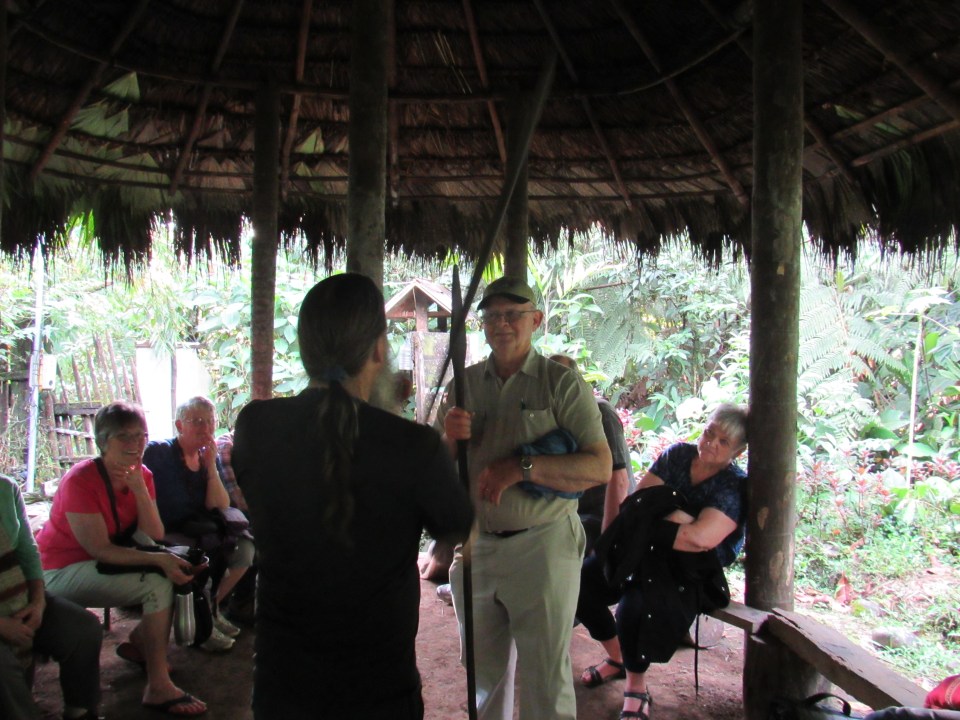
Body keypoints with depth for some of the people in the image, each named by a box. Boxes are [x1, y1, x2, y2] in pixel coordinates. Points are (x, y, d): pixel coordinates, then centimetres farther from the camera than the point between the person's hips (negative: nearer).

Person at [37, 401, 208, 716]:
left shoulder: (142, 476, -1)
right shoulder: (80, 480, -21)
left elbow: (153, 541, -10)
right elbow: (100, 550, -24)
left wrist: (139, 488, -21)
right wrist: (159, 559, -34)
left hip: (102, 565, 7)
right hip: (62, 572, -7)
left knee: (182, 566, -9)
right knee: (158, 584, -25)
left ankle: (140, 641, 9)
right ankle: (158, 687, -17)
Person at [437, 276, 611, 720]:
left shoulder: (562, 383, -4)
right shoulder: (464, 385, 8)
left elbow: (600, 468, -12)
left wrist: (522, 466, -21)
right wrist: (449, 437, -12)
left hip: (542, 547, -4)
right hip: (474, 546, 4)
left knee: (546, 683, 7)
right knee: (483, 676, 19)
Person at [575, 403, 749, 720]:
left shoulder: (734, 487, -10)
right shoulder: (677, 454, 5)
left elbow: (701, 538, -23)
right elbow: (638, 499, 1)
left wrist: (653, 524, -12)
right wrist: (676, 519, -15)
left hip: (687, 569, -6)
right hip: (642, 551, 6)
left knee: (634, 606, -32)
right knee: (581, 582, -10)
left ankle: (637, 689, -4)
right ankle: (616, 658, 15)